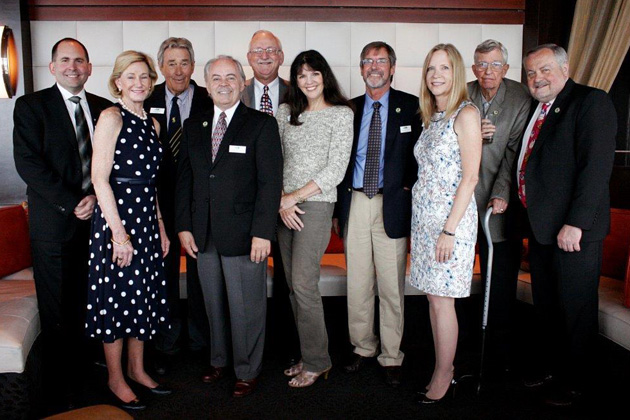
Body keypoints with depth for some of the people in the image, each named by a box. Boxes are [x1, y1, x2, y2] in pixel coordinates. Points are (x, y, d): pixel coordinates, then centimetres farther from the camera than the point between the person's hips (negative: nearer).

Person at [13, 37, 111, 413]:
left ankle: (81, 377, 27)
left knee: (87, 306, 10)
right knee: (56, 310, 5)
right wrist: (72, 203, -14)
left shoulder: (104, 108, 10)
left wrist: (96, 196, -7)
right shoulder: (31, 105, -1)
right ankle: (59, 390, 20)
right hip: (54, 223, -3)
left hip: (95, 217, 3)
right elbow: (28, 162, -9)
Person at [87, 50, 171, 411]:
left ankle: (137, 368, 31)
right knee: (117, 295, 3)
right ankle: (116, 379, 21)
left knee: (143, 294, 14)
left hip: (147, 217, 7)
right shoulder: (111, 117, -9)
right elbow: (100, 178, -15)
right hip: (117, 216, -7)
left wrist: (161, 227, 13)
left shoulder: (152, 123, 13)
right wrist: (118, 232, -19)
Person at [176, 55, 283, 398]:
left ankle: (247, 371, 23)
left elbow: (270, 182, -9)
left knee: (246, 307, 5)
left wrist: (262, 232, -15)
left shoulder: (261, 124, -4)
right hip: (203, 235, 5)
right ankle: (218, 360, 36)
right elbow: (184, 178, 12)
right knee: (213, 303, 17)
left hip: (243, 234, -4)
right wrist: (184, 226, 4)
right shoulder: (193, 126, 11)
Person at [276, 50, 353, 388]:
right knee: (294, 285, 7)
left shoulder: (341, 114, -1)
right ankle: (309, 356, 20)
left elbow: (336, 170, -8)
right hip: (284, 206, 5)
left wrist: (294, 197, -10)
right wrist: (281, 201, -5)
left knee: (303, 284, -10)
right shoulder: (285, 112, 12)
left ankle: (317, 361, 7)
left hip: (316, 204, -5)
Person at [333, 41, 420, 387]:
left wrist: (409, 191, -8)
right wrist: (337, 209, 8)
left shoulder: (411, 107, 2)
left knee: (391, 287, 3)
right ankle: (363, 348, 28)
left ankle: (391, 358, 18)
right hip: (354, 203, 3)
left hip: (391, 206, -3)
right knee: (357, 284, 10)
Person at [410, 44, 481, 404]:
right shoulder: (432, 117, 14)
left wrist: (449, 229, -18)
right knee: (433, 296, 12)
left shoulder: (466, 113, -9)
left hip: (451, 216, -8)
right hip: (423, 215, 8)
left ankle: (443, 378, 15)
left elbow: (470, 176, -14)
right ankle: (444, 369, 24)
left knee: (442, 301, -1)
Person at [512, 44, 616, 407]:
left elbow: (597, 166, -18)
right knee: (545, 305, 19)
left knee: (576, 308, 6)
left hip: (572, 230, -8)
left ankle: (577, 380, 24)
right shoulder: (536, 109, 15)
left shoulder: (592, 102, -10)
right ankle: (550, 365, 36)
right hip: (539, 226, 8)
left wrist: (575, 223, -22)